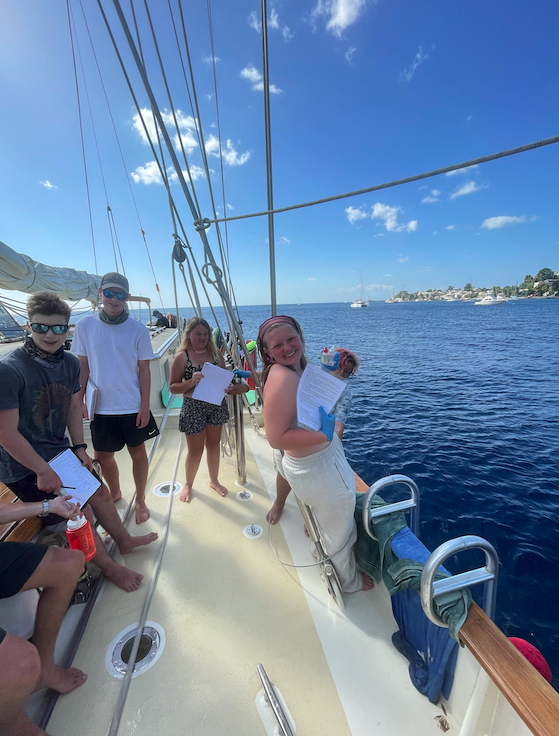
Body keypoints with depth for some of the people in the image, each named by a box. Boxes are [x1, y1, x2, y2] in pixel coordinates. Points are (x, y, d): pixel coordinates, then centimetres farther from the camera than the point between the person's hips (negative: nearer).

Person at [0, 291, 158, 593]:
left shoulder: (70, 363, -4)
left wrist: (79, 447, 4)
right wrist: (44, 472, -18)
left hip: (60, 452, 7)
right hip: (24, 468, -7)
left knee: (99, 492, 16)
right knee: (80, 513, -2)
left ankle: (124, 541, 42)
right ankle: (110, 567, 24)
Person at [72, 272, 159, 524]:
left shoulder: (138, 330, -7)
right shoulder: (84, 326, -2)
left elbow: (144, 370, -5)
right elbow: (82, 366, 5)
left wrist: (145, 405, -7)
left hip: (132, 407, -2)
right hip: (100, 407, 2)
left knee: (137, 452, 11)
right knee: (103, 456, 16)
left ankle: (140, 500, 33)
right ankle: (115, 494, 44)